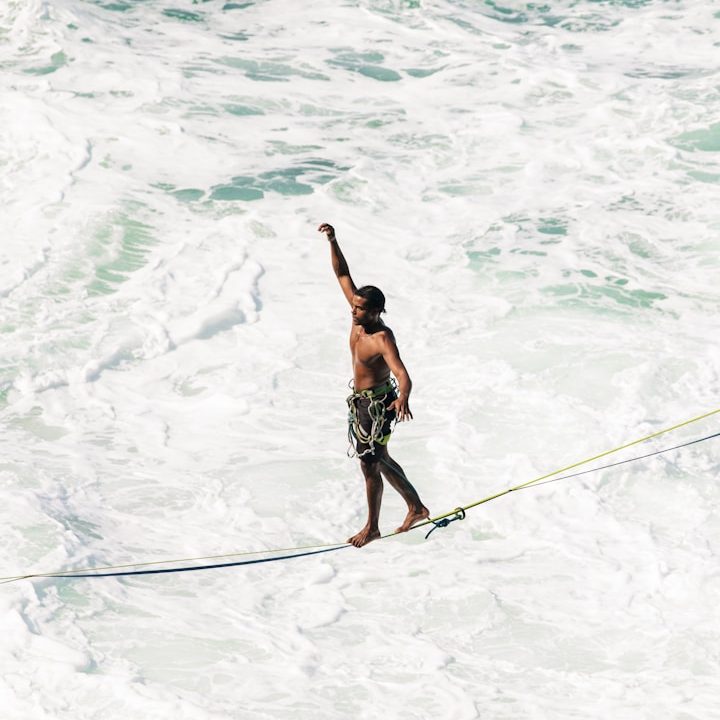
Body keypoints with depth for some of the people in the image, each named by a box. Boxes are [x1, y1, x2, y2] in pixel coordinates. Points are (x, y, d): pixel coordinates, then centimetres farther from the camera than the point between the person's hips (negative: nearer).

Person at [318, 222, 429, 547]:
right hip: (360, 399, 9)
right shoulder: (359, 316, -7)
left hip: (377, 404, -9)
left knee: (370, 463, 0)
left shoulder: (383, 339, -28)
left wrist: (403, 398, -62)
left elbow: (403, 375, -41)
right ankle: (416, 507, 34)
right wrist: (332, 242, -13)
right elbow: (342, 274, -2)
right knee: (379, 459, 20)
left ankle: (372, 527, 15)